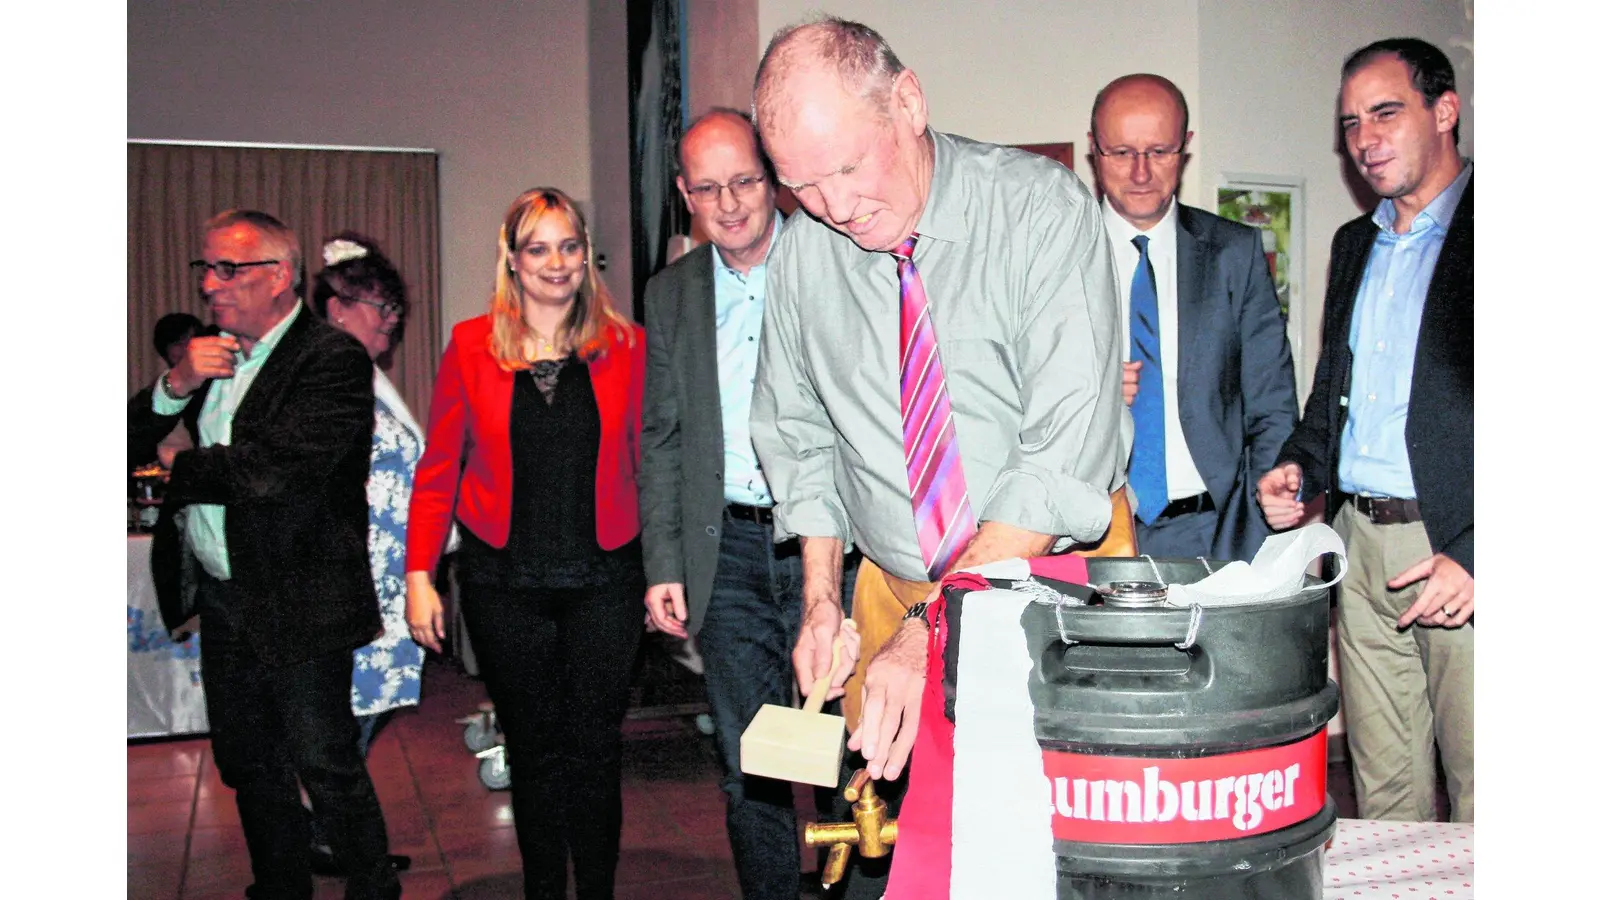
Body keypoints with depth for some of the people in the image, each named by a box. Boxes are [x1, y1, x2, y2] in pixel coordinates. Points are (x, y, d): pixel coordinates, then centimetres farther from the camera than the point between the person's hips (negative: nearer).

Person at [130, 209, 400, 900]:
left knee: (326, 764, 3)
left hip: (298, 604, -8)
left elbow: (273, 472, -26)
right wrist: (175, 386, -11)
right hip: (223, 596, 8)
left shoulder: (334, 359, -16)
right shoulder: (210, 353, 10)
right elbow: (136, 439, 9)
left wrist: (176, 474, -9)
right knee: (248, 764, 18)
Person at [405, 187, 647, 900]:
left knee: (595, 748, 6)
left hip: (603, 580, 0)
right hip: (504, 584, 1)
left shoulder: (625, 346, 2)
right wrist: (419, 575, -1)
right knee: (533, 752, 11)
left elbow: (650, 463, 3)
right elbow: (438, 467, 4)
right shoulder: (472, 346, 2)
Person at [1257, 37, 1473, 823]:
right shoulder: (1355, 244, 17)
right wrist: (1299, 468, 5)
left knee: (1481, 809, 0)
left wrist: (1479, 555, -18)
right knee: (1384, 796, 13)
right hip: (1362, 548, 6)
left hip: (1458, 554, -6)